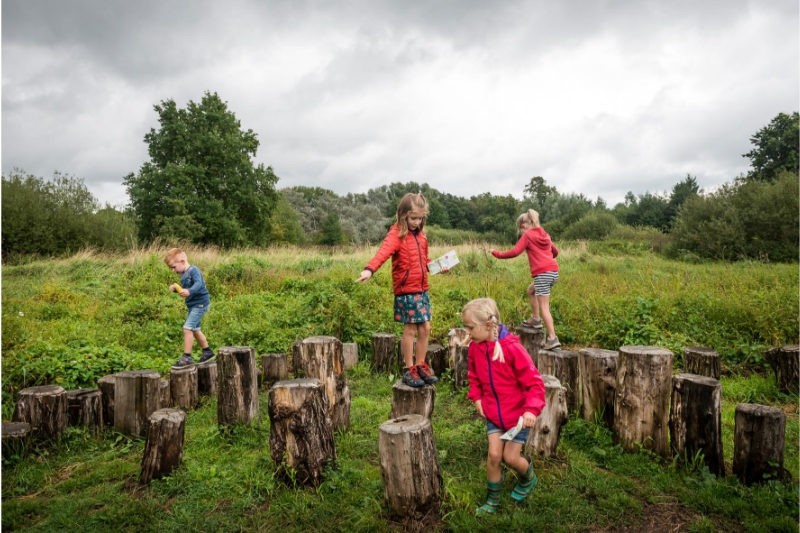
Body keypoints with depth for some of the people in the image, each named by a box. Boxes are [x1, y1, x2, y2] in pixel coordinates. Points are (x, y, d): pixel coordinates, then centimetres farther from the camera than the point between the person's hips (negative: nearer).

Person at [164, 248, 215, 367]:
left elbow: (198, 284, -33)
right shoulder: (184, 274, 11)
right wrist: (176, 289, 1)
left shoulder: (194, 270, -17)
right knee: (195, 329, 20)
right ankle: (207, 352, 34)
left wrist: (189, 291, -51)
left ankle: (187, 357, -9)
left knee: (187, 328, -15)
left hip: (200, 303, -11)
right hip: (193, 305, 11)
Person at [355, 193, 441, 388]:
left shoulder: (421, 235, 11)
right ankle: (408, 370, 15)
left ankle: (421, 366, 24)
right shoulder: (397, 234, -13)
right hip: (406, 290, -7)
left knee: (425, 328, 10)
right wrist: (369, 269, -48)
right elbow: (384, 251, -32)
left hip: (422, 289, 7)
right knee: (410, 329, 1)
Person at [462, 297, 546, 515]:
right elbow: (474, 376, 11)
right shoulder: (475, 348, -9)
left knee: (510, 457, 2)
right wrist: (476, 398, -2)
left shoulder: (512, 348, -26)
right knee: (494, 454, -1)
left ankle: (528, 479, 37)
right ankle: (492, 500, 21)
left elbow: (534, 382, -22)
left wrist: (531, 409, -33)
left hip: (517, 414, -4)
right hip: (493, 412, 4)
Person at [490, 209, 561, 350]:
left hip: (543, 273, -8)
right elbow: (555, 252, 31)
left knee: (544, 307, -5)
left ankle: (552, 338, -9)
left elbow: (515, 252, -11)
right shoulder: (544, 234, 21)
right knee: (531, 290, 29)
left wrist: (497, 254, -1)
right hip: (554, 271, 8)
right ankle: (535, 319, 27)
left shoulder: (527, 235, 0)